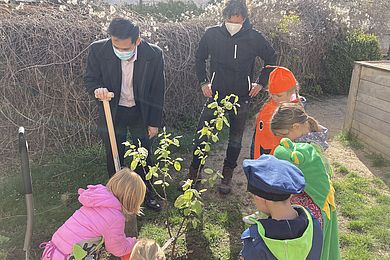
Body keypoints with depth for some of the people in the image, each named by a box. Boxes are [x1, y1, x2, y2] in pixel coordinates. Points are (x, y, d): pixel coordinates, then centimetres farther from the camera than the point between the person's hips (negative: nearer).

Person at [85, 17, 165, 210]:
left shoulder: (154, 55, -20)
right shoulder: (97, 50, -21)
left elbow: (158, 91, -9)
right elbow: (90, 80, -5)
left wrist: (154, 122, -4)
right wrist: (97, 90, -30)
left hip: (141, 113, 1)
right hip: (112, 113, 0)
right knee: (114, 157, 12)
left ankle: (146, 194, 37)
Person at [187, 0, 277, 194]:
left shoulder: (254, 38, -8)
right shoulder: (212, 34, -7)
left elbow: (271, 59, 8)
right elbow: (199, 58, 10)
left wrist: (261, 83, 2)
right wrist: (203, 82, 3)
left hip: (241, 98, 0)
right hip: (215, 95, 1)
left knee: (235, 139, 9)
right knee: (201, 135, -1)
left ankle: (227, 177, 26)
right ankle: (194, 173, 19)